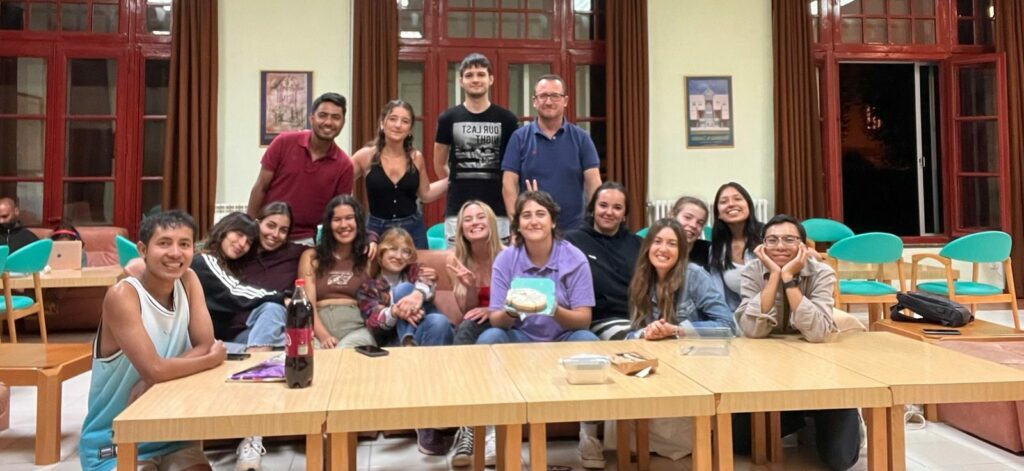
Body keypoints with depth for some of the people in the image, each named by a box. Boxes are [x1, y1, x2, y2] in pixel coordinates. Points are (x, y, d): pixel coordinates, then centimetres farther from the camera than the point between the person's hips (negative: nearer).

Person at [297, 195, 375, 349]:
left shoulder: (369, 257, 16)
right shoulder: (311, 256, 17)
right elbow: (307, 303, 4)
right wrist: (323, 336, -14)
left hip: (356, 326, 0)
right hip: (319, 327, 0)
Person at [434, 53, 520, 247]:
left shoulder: (507, 120, 2)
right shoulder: (448, 118, 3)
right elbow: (439, 164, 13)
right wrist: (459, 187, 10)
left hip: (497, 210, 0)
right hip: (458, 210, 0)